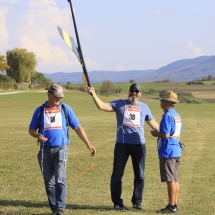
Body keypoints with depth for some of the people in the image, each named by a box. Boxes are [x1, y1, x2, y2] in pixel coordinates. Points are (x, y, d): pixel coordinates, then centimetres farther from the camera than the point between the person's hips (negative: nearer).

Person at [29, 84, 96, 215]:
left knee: (60, 179, -14)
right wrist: (37, 135, -14)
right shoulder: (40, 110, 7)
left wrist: (88, 144, -4)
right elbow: (31, 129, 10)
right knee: (49, 181, 7)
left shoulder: (66, 109, 5)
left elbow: (77, 127, 4)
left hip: (61, 149, -2)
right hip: (45, 150, 2)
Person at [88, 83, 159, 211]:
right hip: (122, 144, -2)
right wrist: (93, 94, -20)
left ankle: (137, 201, 20)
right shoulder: (120, 104, 5)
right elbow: (102, 106, -6)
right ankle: (117, 203, 11)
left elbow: (153, 124, 16)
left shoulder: (144, 107, 11)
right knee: (117, 174, 2)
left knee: (140, 175, 8)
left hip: (139, 144, 2)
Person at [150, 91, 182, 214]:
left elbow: (165, 135, -22)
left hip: (168, 152, -10)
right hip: (176, 150, 10)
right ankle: (175, 204, 17)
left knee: (170, 180, -6)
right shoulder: (177, 116, 14)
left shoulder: (167, 116, -16)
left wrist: (156, 134, -4)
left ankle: (171, 206, -4)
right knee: (175, 179, 12)